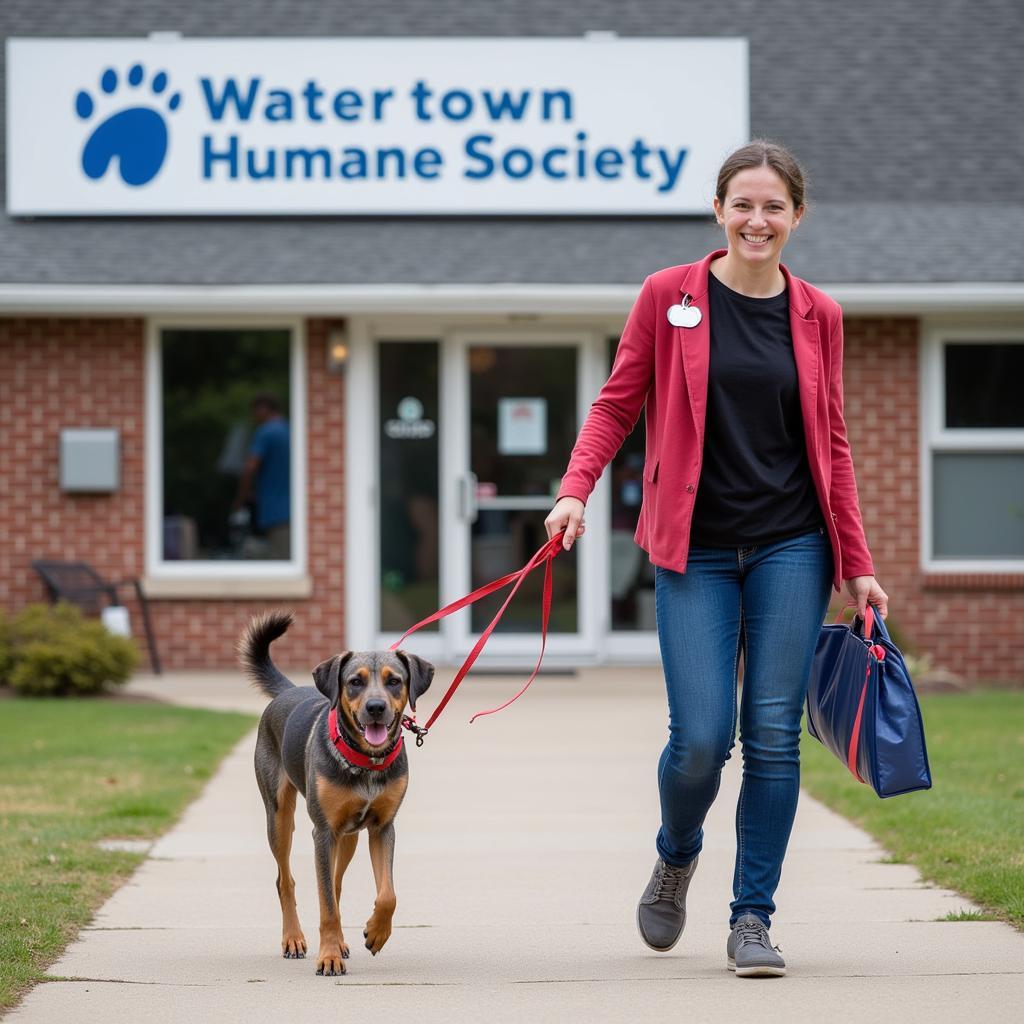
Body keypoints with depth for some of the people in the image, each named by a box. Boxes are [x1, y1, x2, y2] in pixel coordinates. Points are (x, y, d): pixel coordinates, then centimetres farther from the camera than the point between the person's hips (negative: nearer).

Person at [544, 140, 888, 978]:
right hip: (696, 548, -2)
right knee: (700, 740, -8)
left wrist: (858, 565, 9)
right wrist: (576, 489, -13)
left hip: (790, 548, 2)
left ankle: (752, 918, 7)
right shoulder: (668, 297, 0)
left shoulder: (817, 315, 6)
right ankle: (677, 857, 25)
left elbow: (832, 444, 11)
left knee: (774, 735, -3)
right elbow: (617, 405, 4)